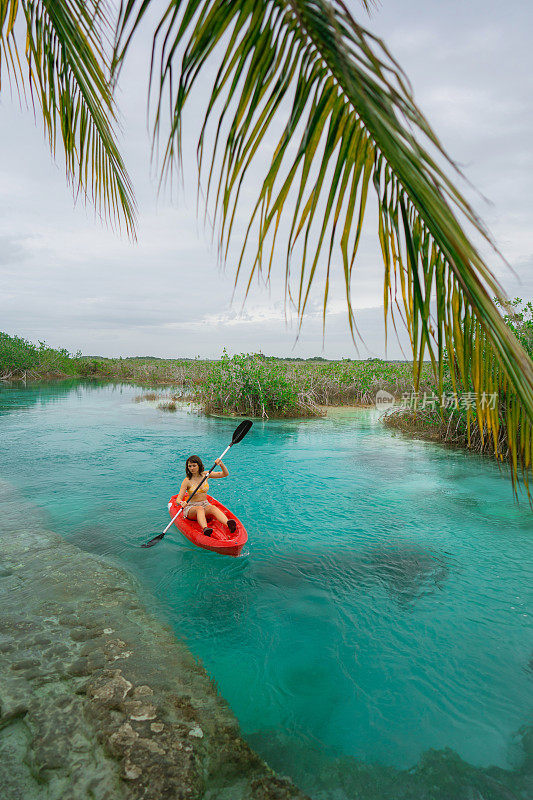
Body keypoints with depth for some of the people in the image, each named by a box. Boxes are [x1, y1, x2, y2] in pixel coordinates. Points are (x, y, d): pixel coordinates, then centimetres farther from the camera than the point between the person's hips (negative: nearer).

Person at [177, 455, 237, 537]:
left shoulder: (205, 474, 4)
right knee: (200, 509, -37)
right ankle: (205, 529, -65)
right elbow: (178, 499, -13)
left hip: (205, 505, 2)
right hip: (191, 508, -2)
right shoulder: (187, 481, -6)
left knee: (213, 507, -33)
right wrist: (181, 503, -36)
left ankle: (228, 524, -62)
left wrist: (221, 464, -17)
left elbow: (225, 474, 1)